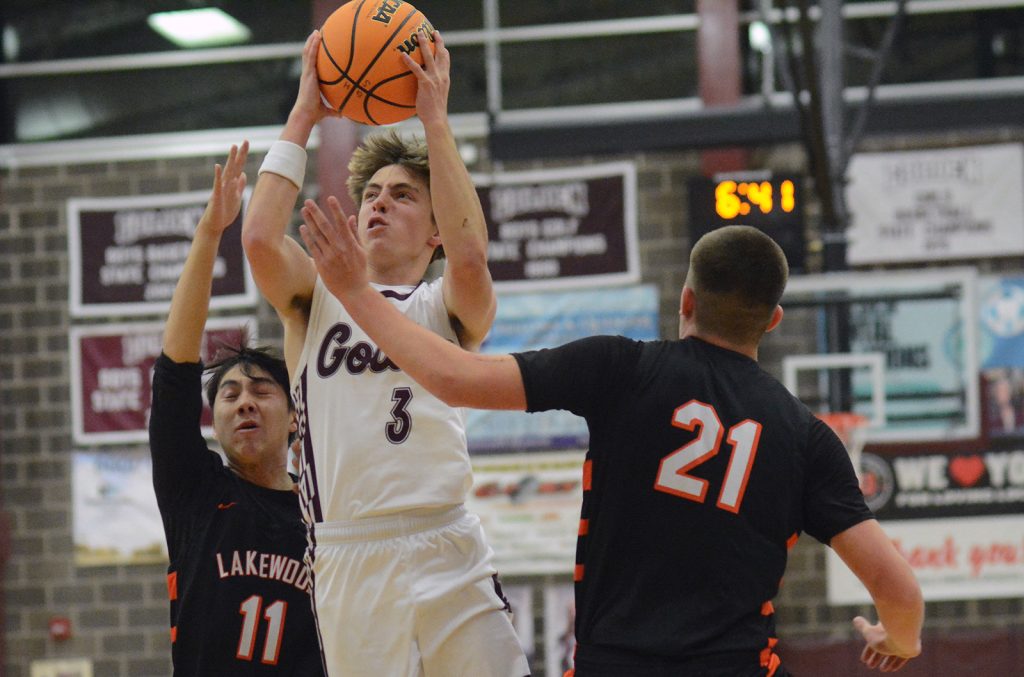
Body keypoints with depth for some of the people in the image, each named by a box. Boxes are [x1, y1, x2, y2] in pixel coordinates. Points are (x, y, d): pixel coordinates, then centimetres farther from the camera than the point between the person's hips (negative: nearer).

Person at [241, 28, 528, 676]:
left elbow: (469, 254, -12)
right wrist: (304, 116, 3)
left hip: (446, 555, -1)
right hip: (345, 564, 1)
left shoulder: (444, 306, 11)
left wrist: (436, 119, -7)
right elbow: (260, 238, -3)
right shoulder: (316, 299, 16)